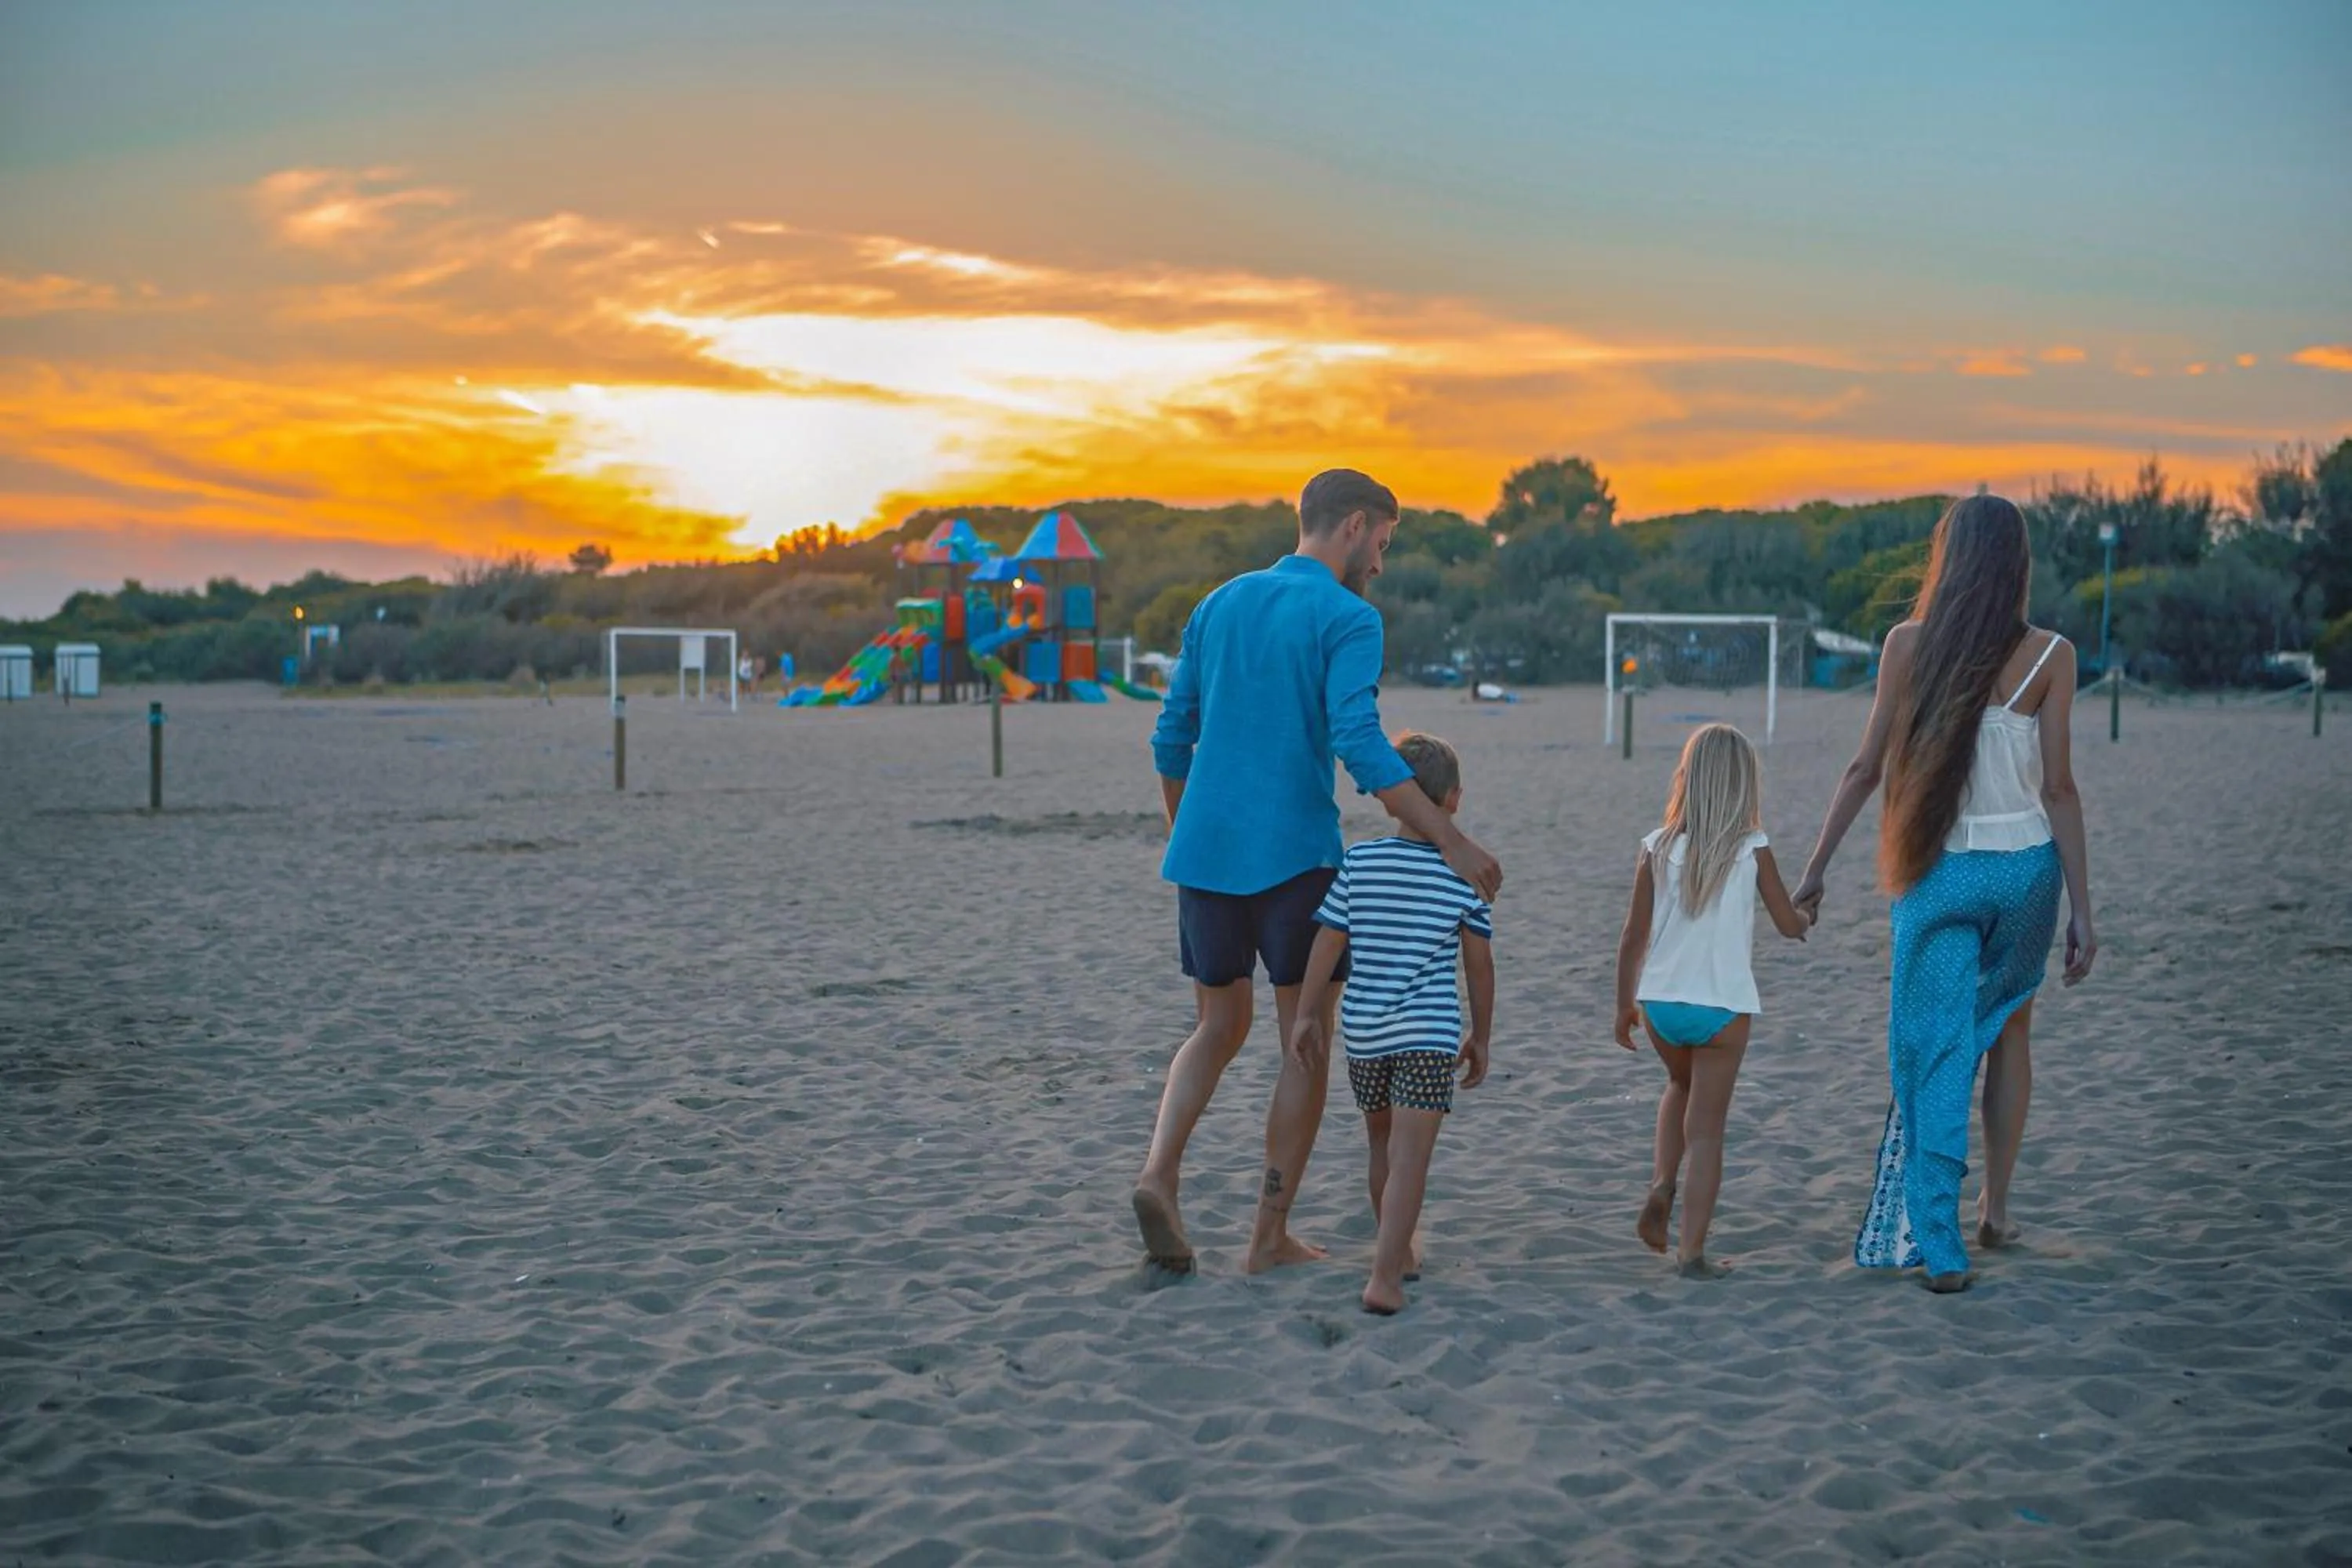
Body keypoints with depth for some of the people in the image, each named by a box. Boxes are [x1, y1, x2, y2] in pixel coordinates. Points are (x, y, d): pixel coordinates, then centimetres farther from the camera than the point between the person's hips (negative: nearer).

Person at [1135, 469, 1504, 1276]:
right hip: (1293, 859, -6)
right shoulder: (1347, 619, -7)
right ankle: (1271, 1234, 7)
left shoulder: (1220, 605, 14)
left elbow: (1171, 739, 16)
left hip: (1205, 855, 6)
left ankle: (1160, 1170, -6)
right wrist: (1452, 841, -20)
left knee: (1220, 1028, 18)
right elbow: (1360, 743, -20)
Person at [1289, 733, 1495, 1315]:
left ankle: (1397, 1249, 38)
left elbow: (1327, 944, 0)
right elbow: (1479, 963, 1)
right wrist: (1481, 1036, 12)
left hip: (1363, 1030, 3)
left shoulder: (1359, 861, 0)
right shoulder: (1462, 873, -4)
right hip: (1429, 1033, -3)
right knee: (1409, 1157, -5)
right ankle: (1385, 1276, -16)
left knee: (1383, 1143, 21)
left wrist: (1306, 1015, 9)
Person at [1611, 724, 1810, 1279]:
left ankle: (1661, 1186, 10)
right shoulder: (1752, 849, -6)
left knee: (1681, 1087, 30)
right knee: (1705, 1129, 6)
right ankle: (1693, 1250, 4)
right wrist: (1806, 920, 28)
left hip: (1660, 1003, 2)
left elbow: (1634, 935, 1)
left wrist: (1624, 1005, 13)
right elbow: (1789, 925, 3)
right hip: (1723, 1006, -2)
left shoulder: (1658, 847, -3)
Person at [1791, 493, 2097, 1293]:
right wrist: (2082, 910, -2)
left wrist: (1816, 867, 6)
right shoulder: (2049, 656, -5)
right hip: (2025, 867, 1)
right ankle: (1996, 1207, 26)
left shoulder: (1909, 644, -4)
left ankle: (1939, 1247, -4)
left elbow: (1867, 767, -3)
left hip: (1936, 874, -1)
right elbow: (2058, 790, -6)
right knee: (2010, 1030, 23)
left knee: (1937, 1058, 2)